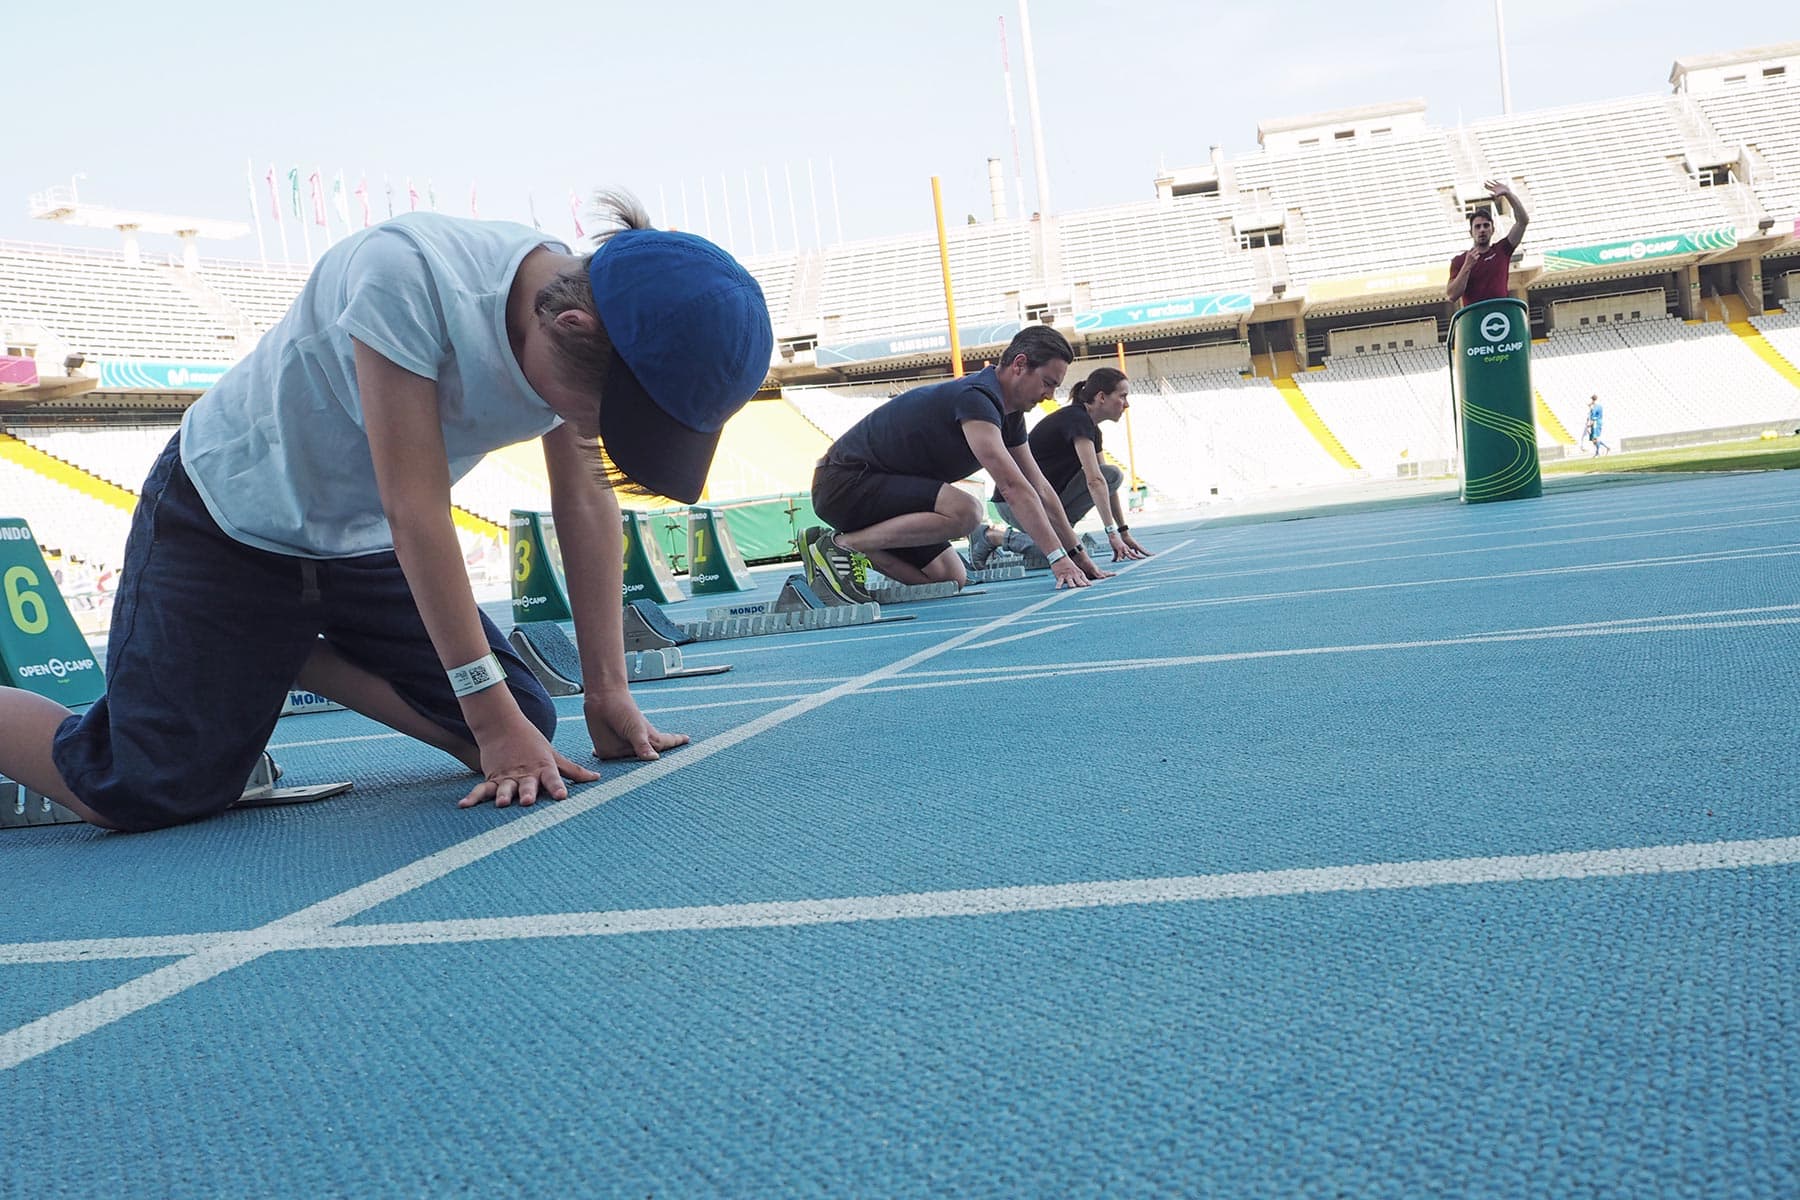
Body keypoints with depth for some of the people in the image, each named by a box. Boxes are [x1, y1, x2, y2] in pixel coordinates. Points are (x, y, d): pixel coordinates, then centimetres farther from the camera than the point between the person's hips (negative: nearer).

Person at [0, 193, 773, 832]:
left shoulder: (584, 338, -14)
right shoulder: (411, 272, -33)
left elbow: (586, 503, -8)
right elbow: (416, 508, -32)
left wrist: (608, 690, -12)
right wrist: (493, 715, -31)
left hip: (363, 543, 6)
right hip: (229, 522, -6)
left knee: (522, 726, -1)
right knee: (146, 792, -16)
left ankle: (291, 662, 14)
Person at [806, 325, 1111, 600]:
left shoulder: (1010, 417, 8)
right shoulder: (975, 398, -23)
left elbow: (1040, 488, 13)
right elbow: (1013, 487, -29)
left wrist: (1077, 555, 11)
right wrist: (1057, 558, -30)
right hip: (843, 482, -10)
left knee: (951, 579, 5)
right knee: (964, 512, -28)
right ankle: (840, 546, -17)